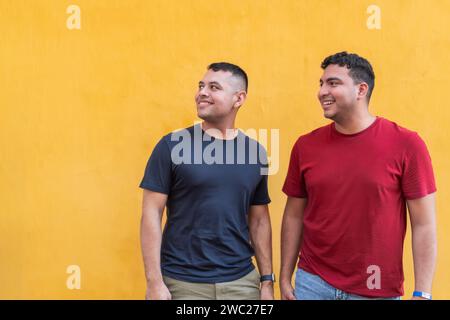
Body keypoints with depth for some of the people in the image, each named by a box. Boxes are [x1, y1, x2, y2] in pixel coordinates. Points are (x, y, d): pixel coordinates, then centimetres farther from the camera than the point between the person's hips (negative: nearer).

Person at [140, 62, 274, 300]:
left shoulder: (255, 152, 4)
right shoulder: (172, 146, -5)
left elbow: (259, 220, 10)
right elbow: (152, 213, -7)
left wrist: (267, 280, 7)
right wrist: (155, 282, -12)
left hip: (241, 281, 3)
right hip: (182, 282, -2)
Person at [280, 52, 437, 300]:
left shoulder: (406, 144, -9)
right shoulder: (305, 145, -1)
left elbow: (424, 225, -7)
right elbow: (294, 216, 6)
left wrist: (422, 294, -10)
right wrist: (285, 278, 6)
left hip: (379, 290, -2)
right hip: (312, 282, 2)